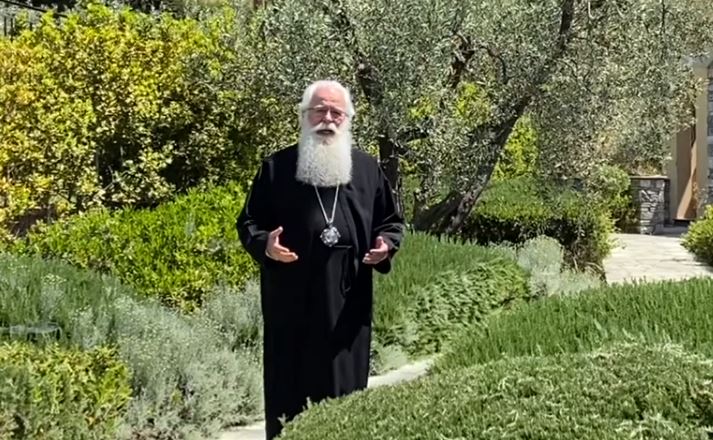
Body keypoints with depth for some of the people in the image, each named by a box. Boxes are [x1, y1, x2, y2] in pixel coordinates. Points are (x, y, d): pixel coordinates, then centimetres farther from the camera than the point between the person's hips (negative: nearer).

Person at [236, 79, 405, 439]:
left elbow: (391, 221, 18)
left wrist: (386, 246, -4)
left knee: (345, 390, 7)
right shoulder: (277, 168, 3)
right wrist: (265, 246, -14)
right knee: (290, 391, 1)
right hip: (292, 303, -2)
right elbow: (248, 223, 7)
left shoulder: (367, 168, 10)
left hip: (348, 304, 2)